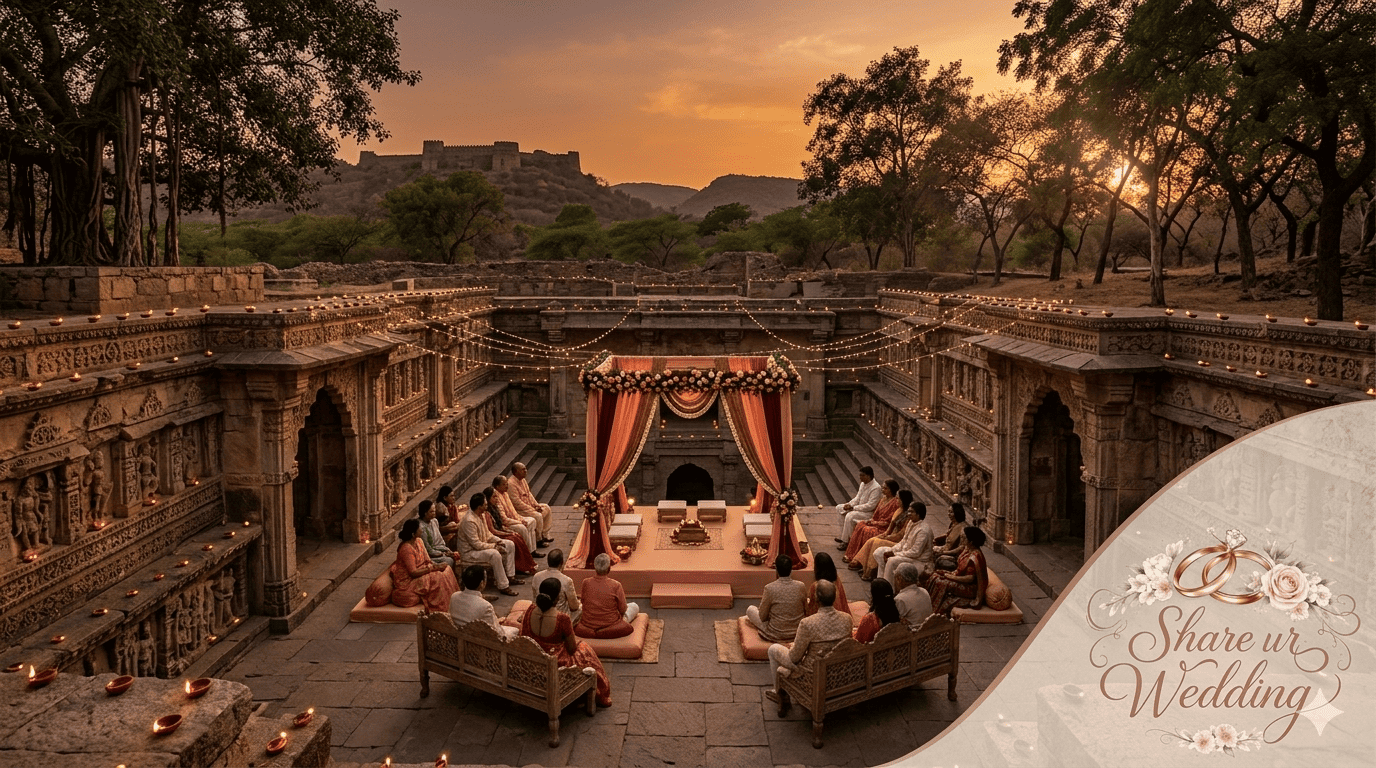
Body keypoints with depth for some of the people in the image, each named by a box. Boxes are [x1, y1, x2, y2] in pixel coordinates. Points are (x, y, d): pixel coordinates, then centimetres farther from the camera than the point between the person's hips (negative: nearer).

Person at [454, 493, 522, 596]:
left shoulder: (481, 516, 4)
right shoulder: (469, 521, -27)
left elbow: (487, 534, 15)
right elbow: (476, 544, -28)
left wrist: (498, 541, -2)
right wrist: (494, 546, -21)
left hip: (482, 546, 11)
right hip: (469, 552, -10)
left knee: (510, 545, 7)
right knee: (494, 554, -35)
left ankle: (510, 576, 12)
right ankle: (503, 586, -27)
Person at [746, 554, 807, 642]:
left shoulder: (769, 588, -21)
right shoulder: (801, 586, -12)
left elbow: (763, 617, -11)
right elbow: (806, 609, 3)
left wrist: (761, 605, 9)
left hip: (776, 636, -4)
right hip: (797, 634, 4)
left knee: (750, 609, 18)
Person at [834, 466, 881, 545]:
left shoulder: (875, 488, -22)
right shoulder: (863, 483, 6)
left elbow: (870, 506, -25)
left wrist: (853, 507, -23)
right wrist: (849, 504, -7)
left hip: (868, 512, -10)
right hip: (859, 508, 10)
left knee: (850, 515, -32)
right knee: (839, 507, 5)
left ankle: (845, 540, -19)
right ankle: (843, 535, 4)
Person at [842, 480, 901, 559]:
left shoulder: (896, 503, -16)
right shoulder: (884, 499, 13)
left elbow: (888, 521, -17)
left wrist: (874, 522, -13)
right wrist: (871, 520, 0)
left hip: (884, 529, -9)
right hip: (876, 523, 9)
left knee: (866, 531, -25)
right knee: (859, 526, -11)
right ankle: (850, 555, -10)